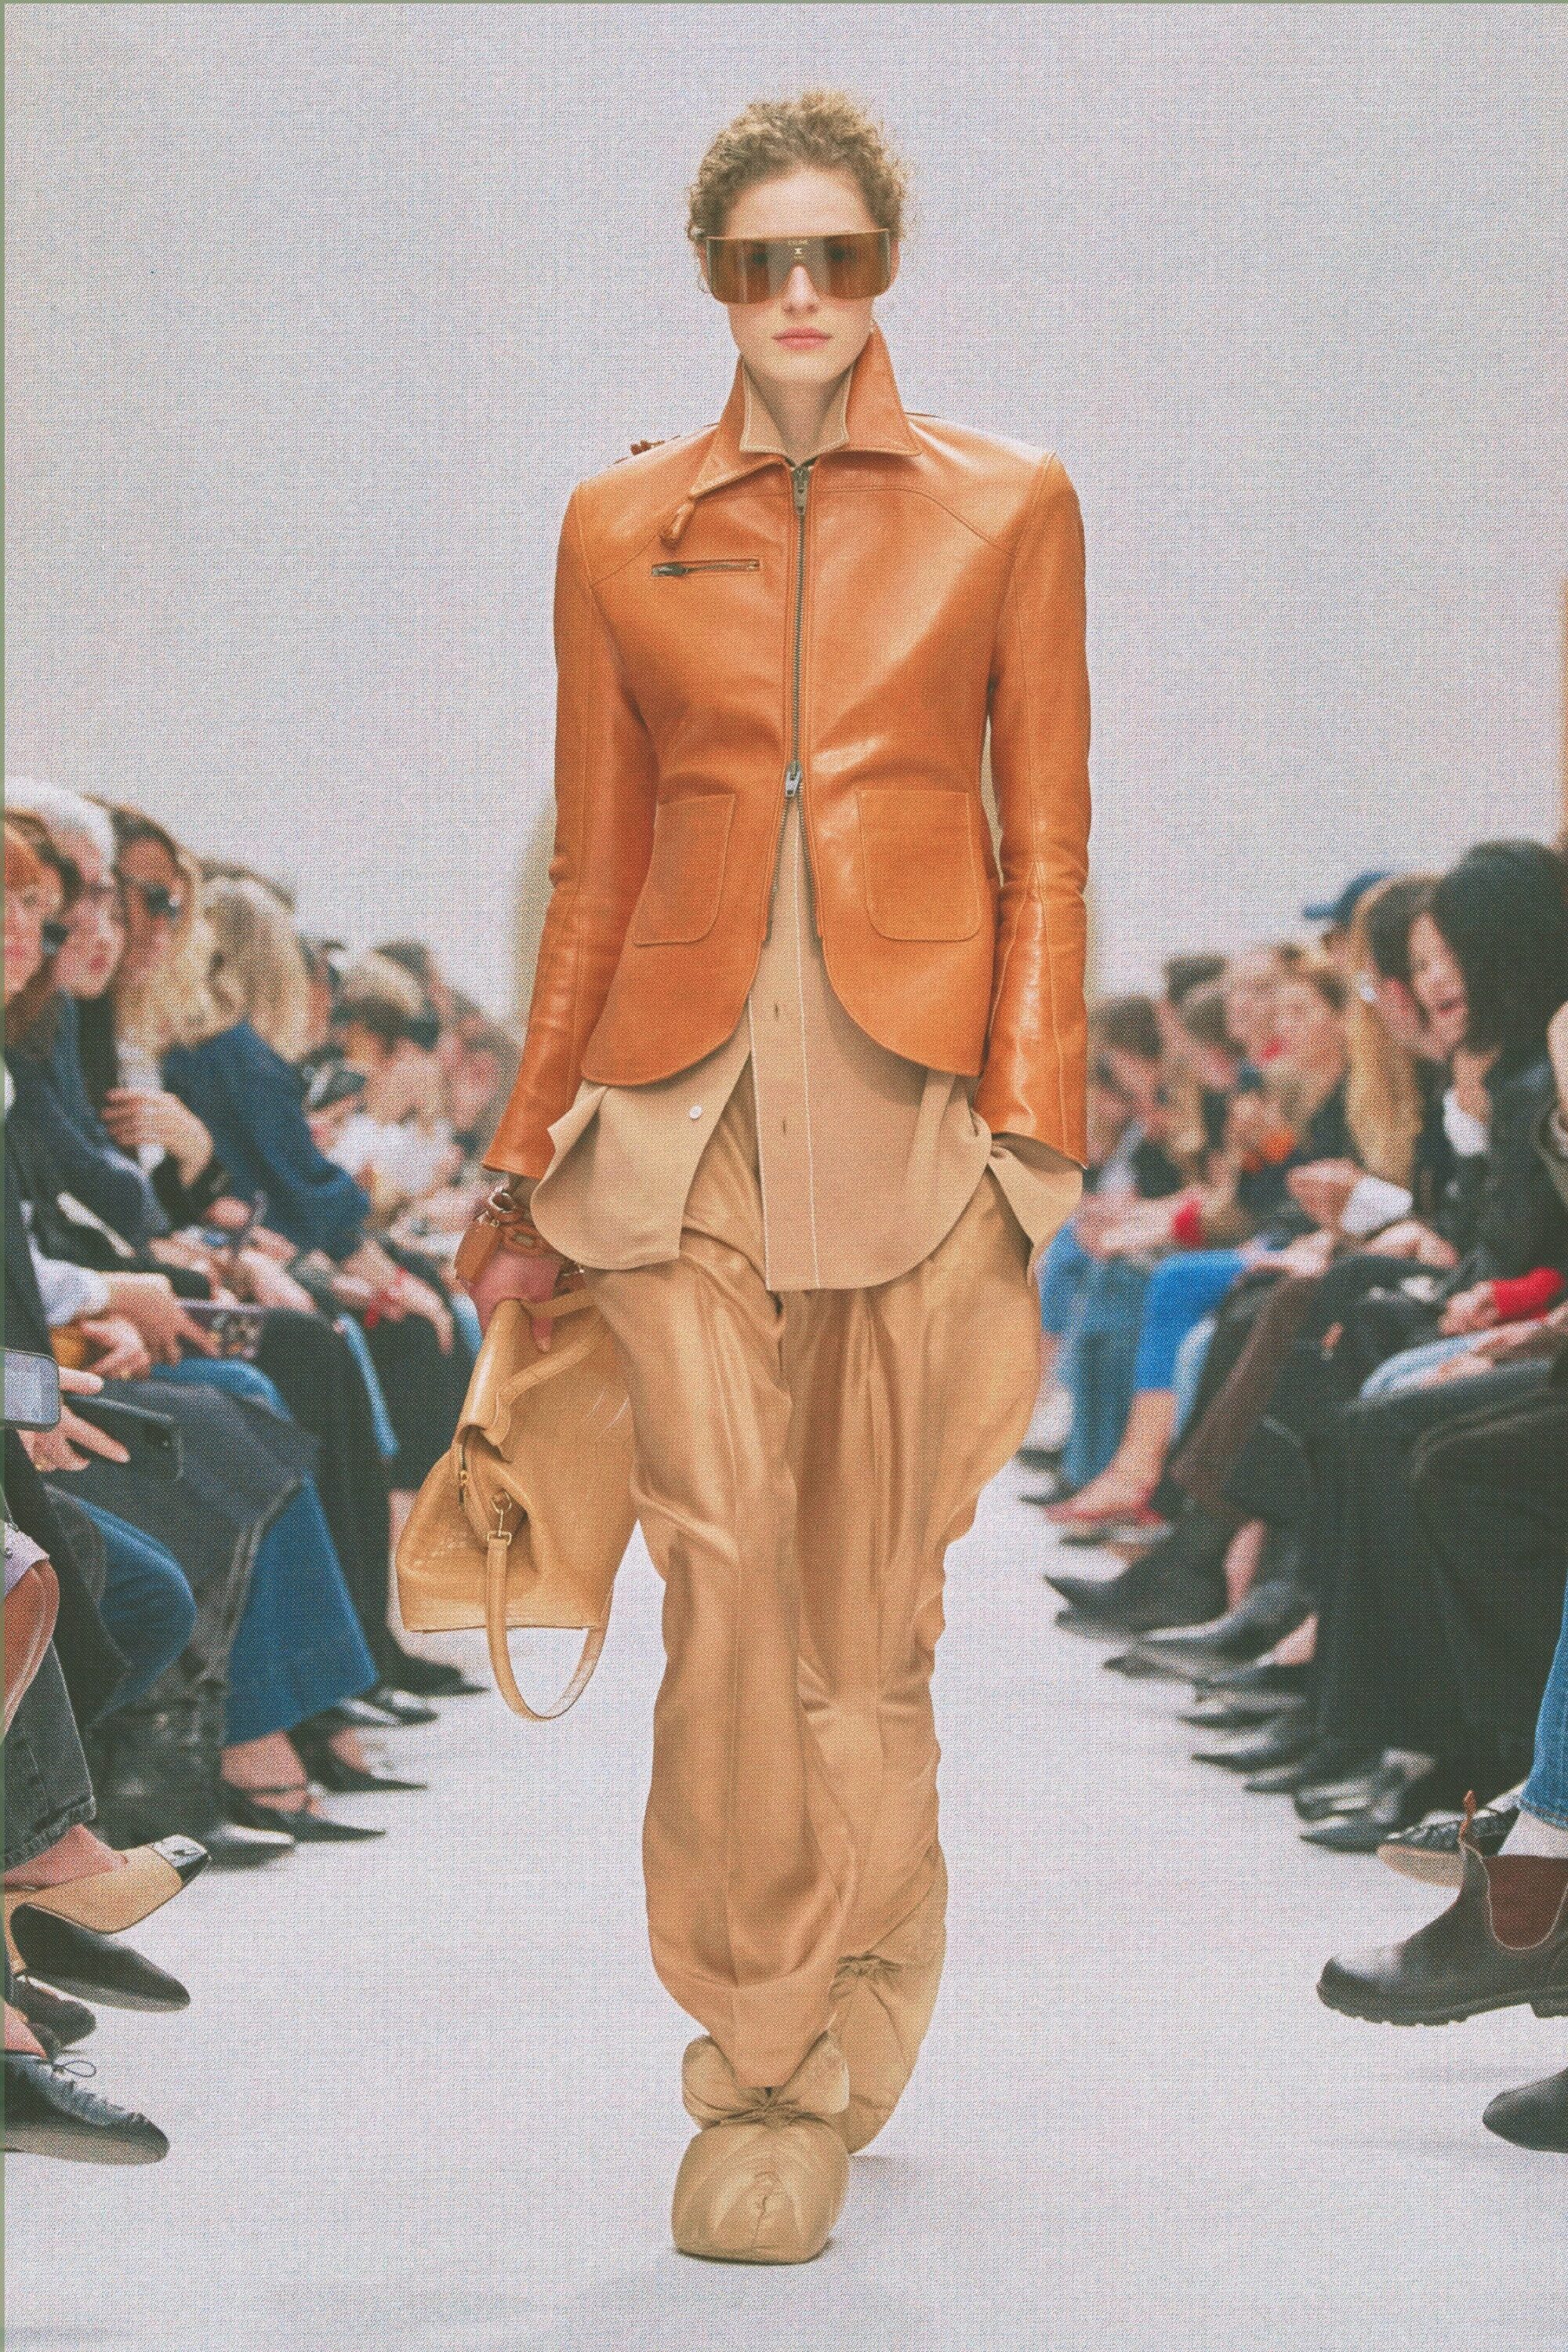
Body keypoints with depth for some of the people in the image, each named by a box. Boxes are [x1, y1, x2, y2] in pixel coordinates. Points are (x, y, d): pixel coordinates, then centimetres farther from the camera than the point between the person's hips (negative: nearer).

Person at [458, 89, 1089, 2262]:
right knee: (724, 1567, -8)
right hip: (686, 1095, 1)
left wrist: (1032, 1114, -5)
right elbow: (596, 860, 14)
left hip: (917, 1084, -1)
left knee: (869, 1591, 2)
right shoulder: (618, 526, 11)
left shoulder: (1009, 509, 7)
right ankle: (764, 2056, 3)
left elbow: (1048, 838, 5)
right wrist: (533, 1147, 12)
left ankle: (814, 2068, 16)